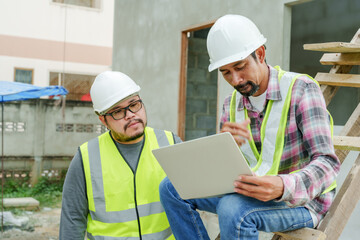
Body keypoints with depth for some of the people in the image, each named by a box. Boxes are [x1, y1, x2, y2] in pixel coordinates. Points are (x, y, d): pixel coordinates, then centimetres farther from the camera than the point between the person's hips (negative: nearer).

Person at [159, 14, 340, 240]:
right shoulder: (232, 104, 4)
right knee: (173, 187, -8)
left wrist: (284, 187, -42)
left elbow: (327, 163, -22)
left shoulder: (301, 89, -14)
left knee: (232, 209, -35)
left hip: (303, 198, -6)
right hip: (254, 193, 6)